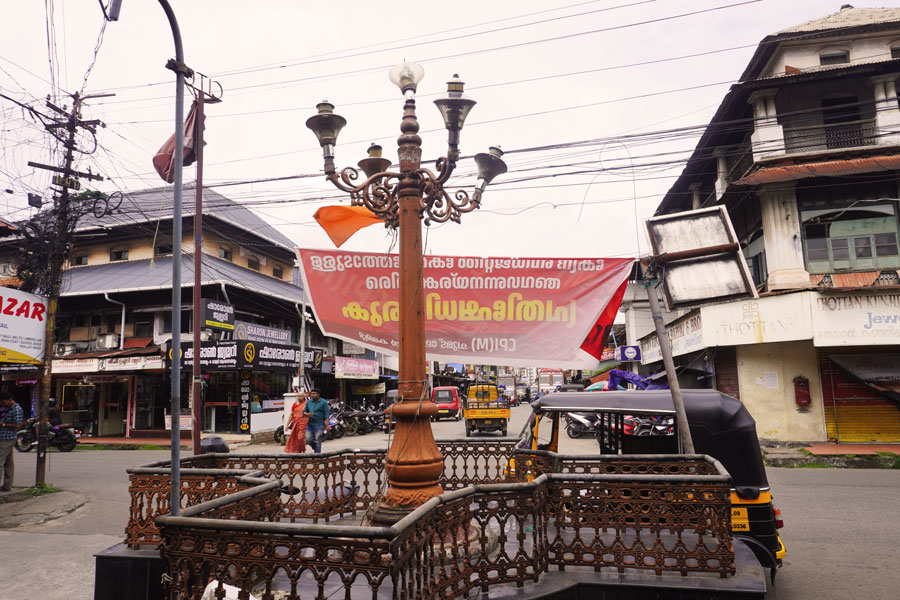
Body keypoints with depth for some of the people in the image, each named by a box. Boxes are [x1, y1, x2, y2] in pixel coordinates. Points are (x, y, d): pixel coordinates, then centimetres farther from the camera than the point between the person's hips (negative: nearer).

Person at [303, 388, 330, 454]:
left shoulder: (323, 402, -3)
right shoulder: (308, 402, 10)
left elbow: (327, 414, -6)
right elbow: (304, 411, 17)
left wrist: (327, 425, -12)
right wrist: (307, 414, -8)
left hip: (319, 424, -5)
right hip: (309, 424, 5)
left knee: (317, 441, -3)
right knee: (308, 439, 0)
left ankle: (317, 453, 6)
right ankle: (316, 449, 25)